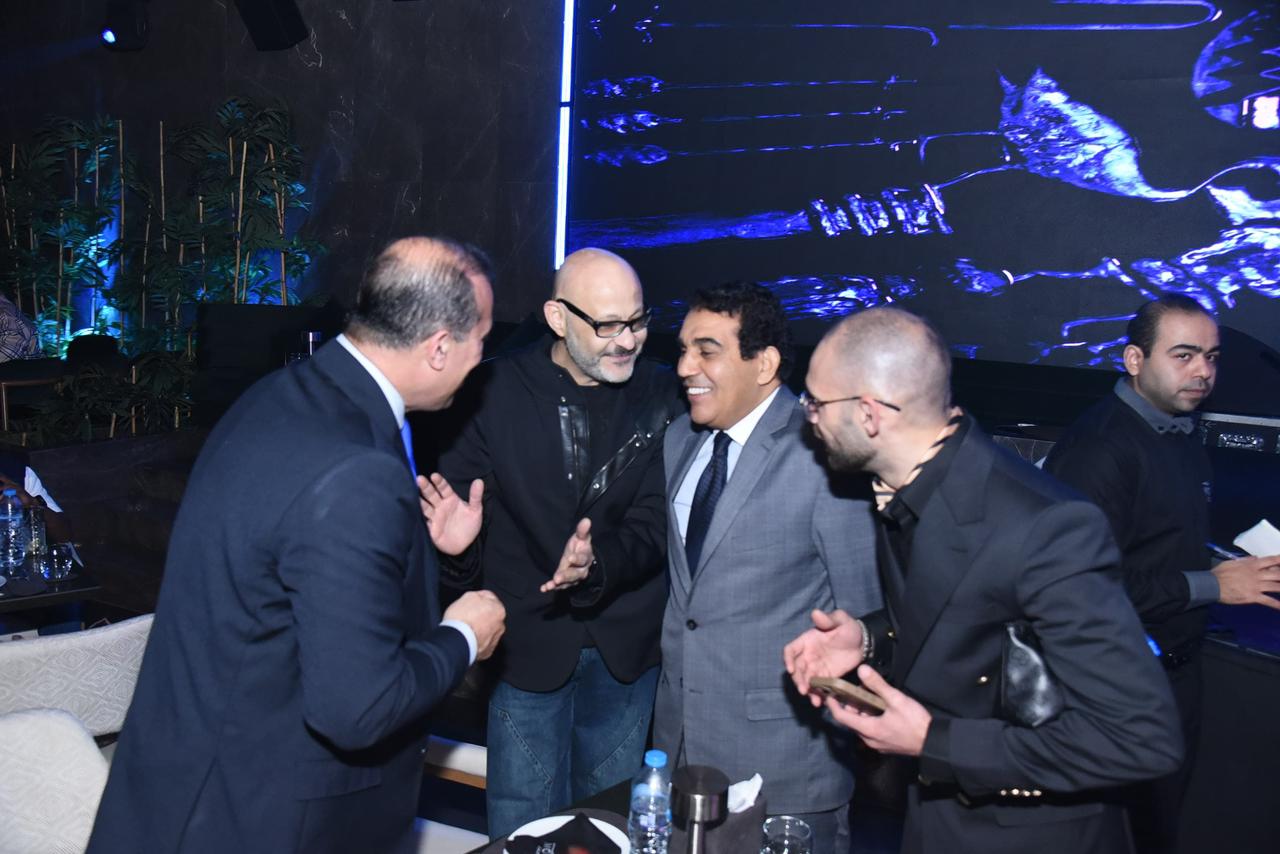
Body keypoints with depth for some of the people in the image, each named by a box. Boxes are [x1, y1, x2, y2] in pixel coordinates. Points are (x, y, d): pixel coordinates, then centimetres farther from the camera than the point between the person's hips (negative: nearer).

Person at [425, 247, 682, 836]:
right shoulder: (495, 391, -8)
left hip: (625, 650, 2)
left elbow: (654, 523, -8)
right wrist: (456, 539, -30)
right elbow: (459, 495, -6)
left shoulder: (660, 395, -3)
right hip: (529, 645, -2)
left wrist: (598, 562, -28)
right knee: (524, 830, 9)